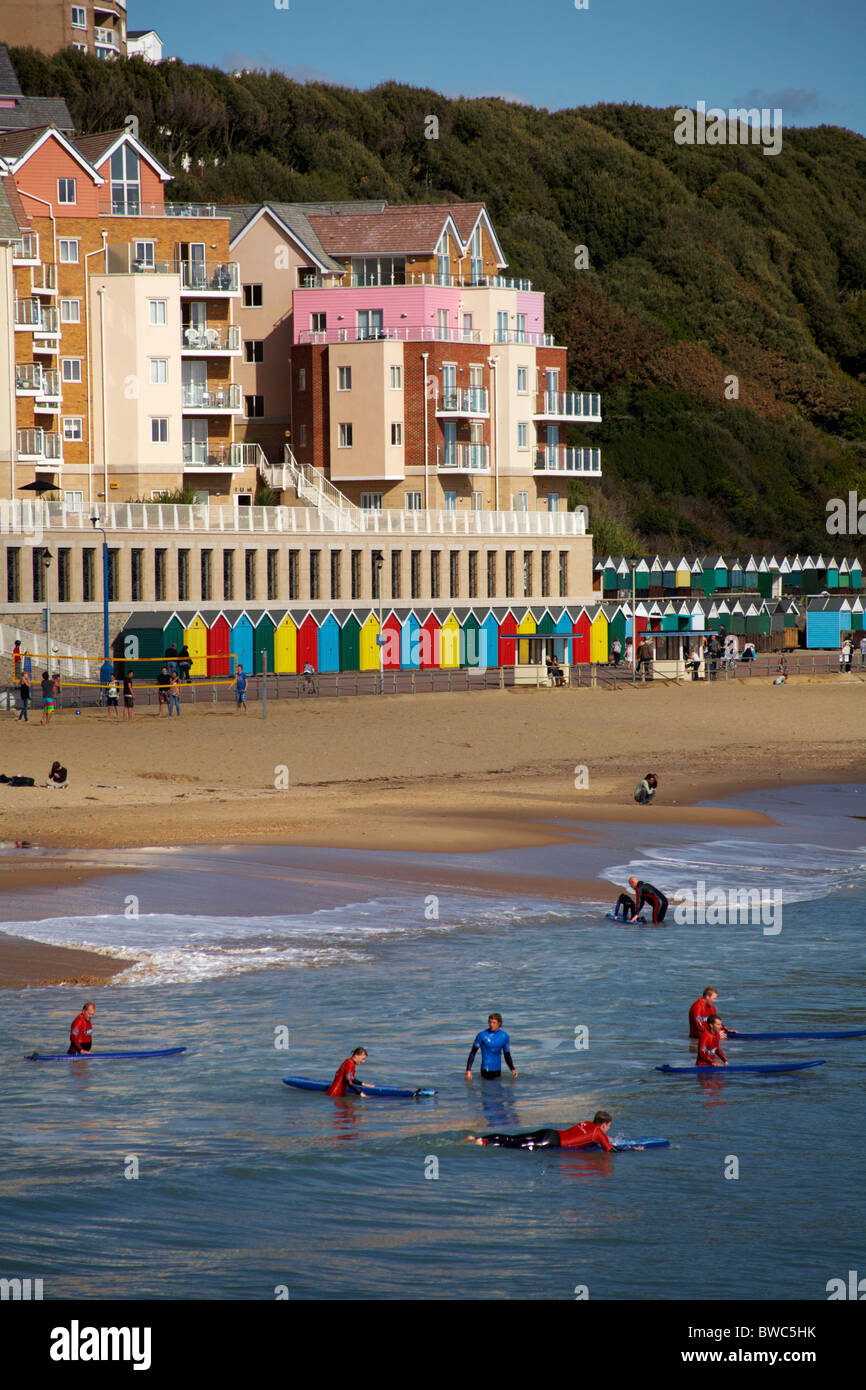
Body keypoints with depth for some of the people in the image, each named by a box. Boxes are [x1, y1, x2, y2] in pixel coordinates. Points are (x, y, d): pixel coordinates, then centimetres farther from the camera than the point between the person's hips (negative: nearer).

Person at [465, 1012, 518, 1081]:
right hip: (487, 1069, -5)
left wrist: (512, 1069, 3)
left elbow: (507, 1054, 16)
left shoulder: (504, 1036, 5)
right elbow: (472, 1053, -3)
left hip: (498, 1070, 5)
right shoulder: (482, 1035, -7)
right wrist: (468, 1070, -9)